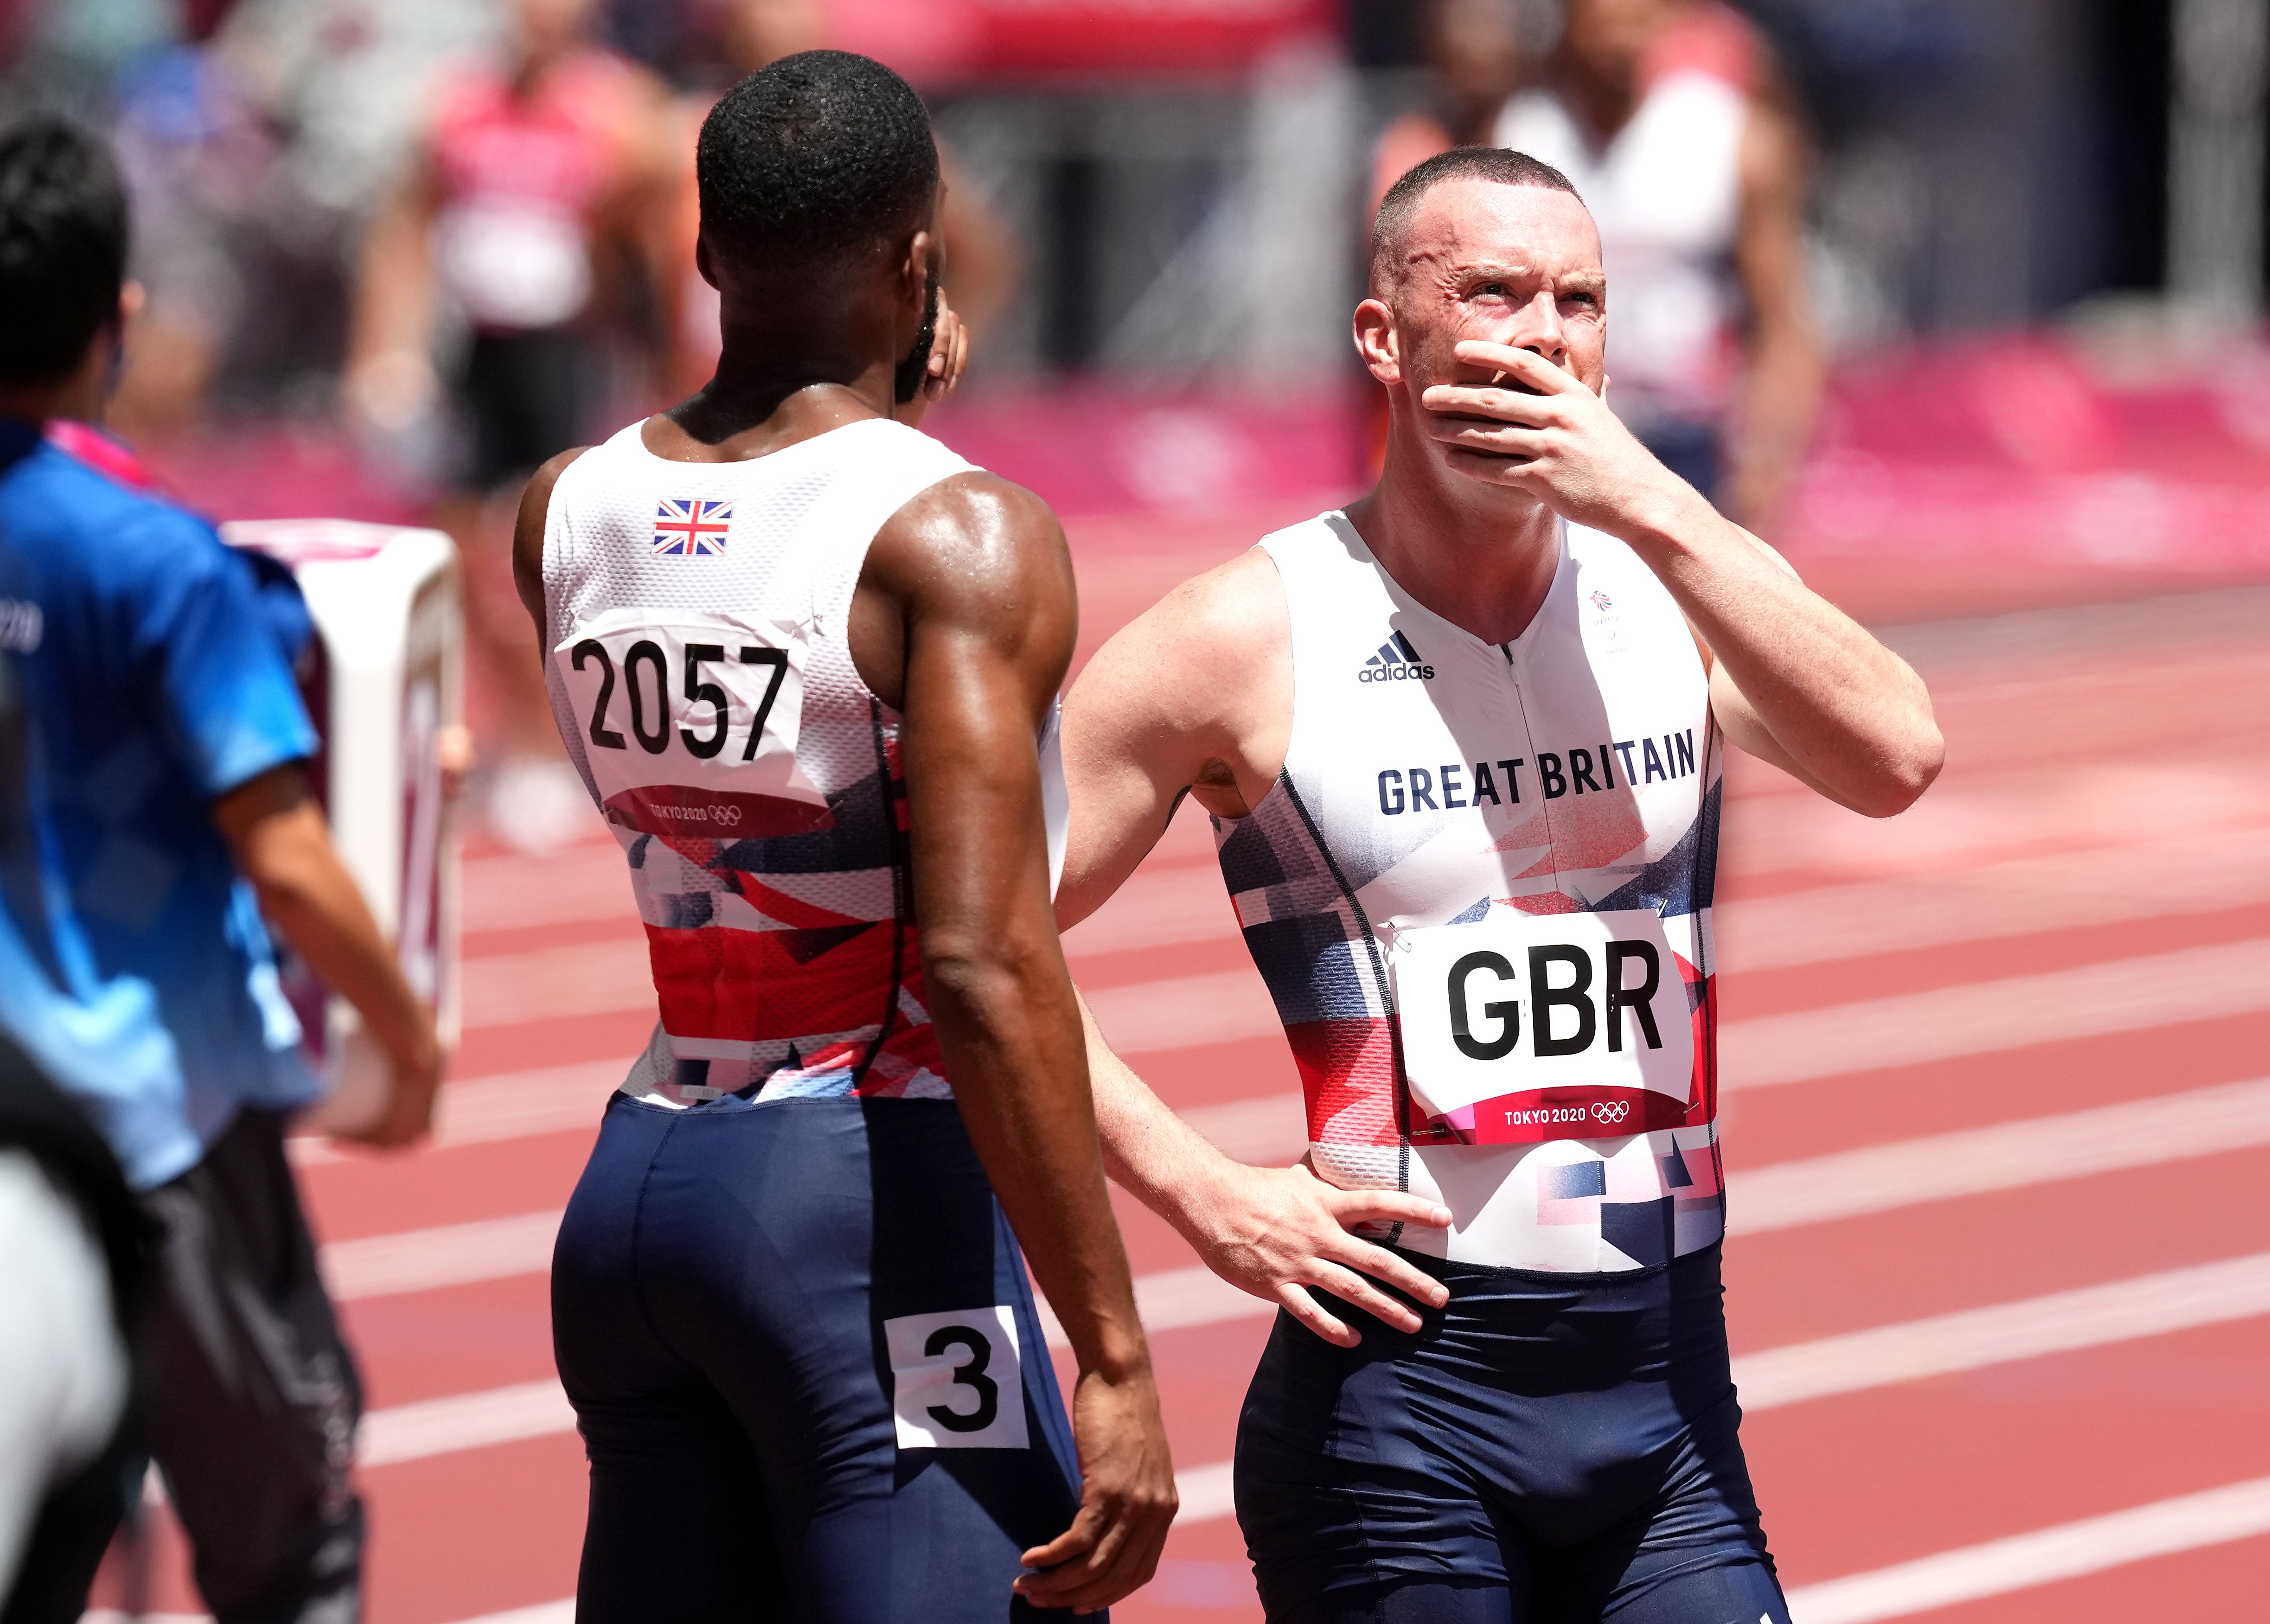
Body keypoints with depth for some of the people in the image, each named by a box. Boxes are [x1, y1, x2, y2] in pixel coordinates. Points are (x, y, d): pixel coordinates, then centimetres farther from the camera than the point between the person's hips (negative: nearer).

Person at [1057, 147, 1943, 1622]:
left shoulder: (1675, 591, 6)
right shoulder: (1253, 639, -5)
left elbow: (1894, 759, -13)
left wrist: (1649, 504, -16)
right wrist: (1201, 1194, -11)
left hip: (1668, 1389, 3)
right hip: (1399, 1391, -3)